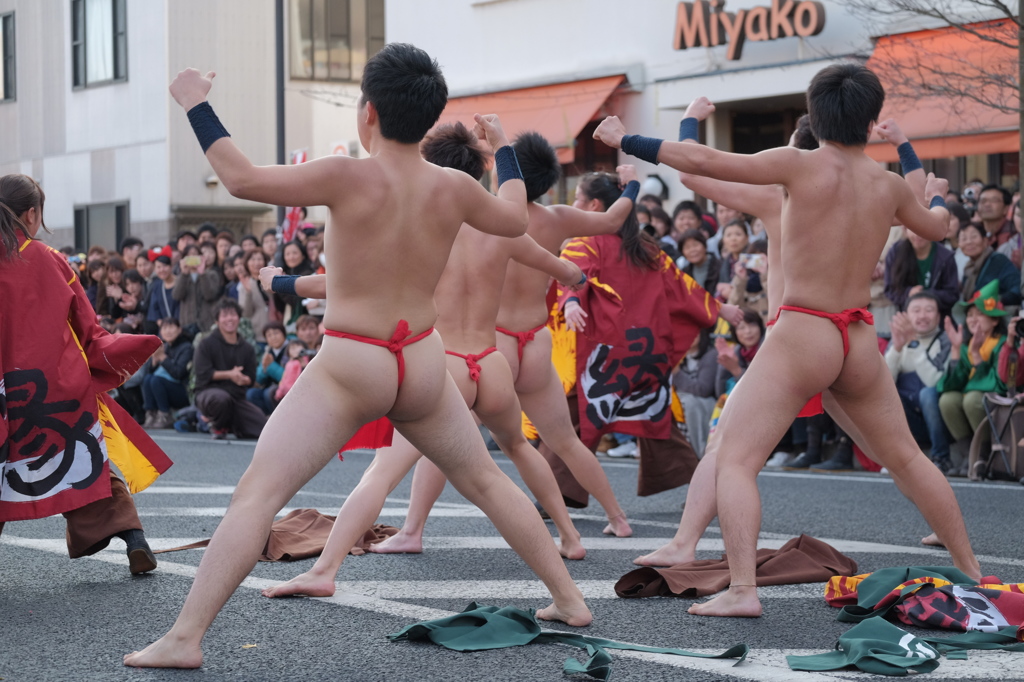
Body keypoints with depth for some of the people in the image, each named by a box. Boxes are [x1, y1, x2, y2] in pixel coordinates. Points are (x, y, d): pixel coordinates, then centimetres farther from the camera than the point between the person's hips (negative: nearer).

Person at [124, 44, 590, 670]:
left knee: (255, 496, -6)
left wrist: (196, 106, -3)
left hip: (349, 366, -5)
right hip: (423, 365, 5)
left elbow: (243, 179, -16)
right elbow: (515, 219, 19)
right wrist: (503, 148, 35)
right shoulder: (453, 188, -2)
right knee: (487, 482, 23)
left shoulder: (351, 178, -16)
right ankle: (570, 600, 28)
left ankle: (185, 638, -13)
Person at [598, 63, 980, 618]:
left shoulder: (802, 166, -9)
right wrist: (936, 197, 51)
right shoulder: (889, 186, 6)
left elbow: (706, 163, -15)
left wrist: (624, 141, -5)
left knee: (734, 460, -5)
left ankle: (742, 590, -20)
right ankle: (970, 571, 31)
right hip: (861, 343, 6)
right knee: (906, 457, 21)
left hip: (801, 334, -5)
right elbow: (935, 227, 27)